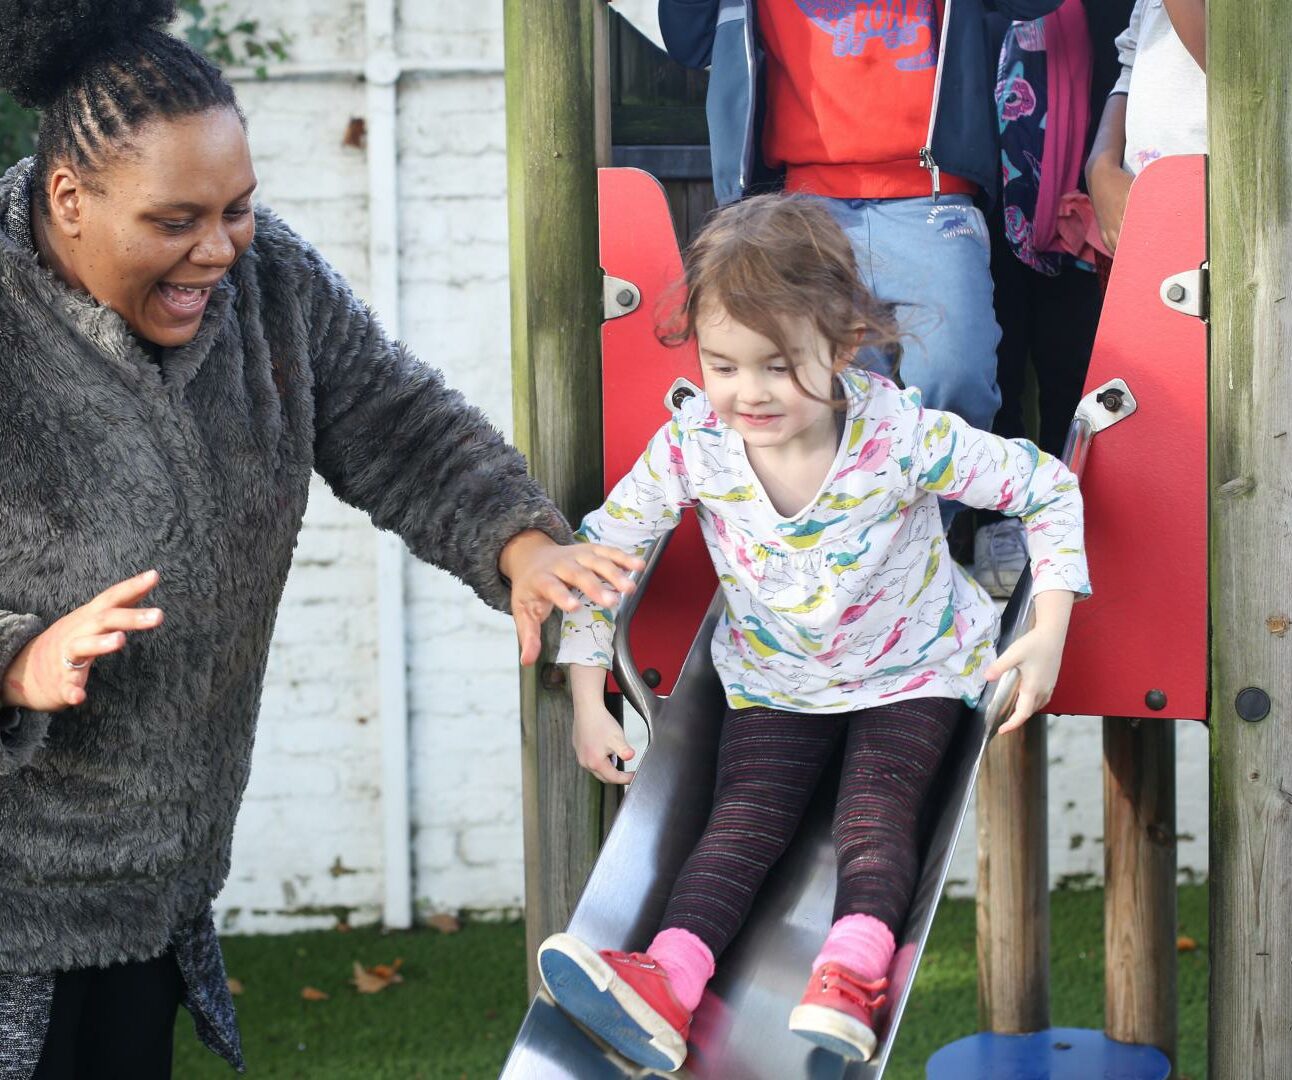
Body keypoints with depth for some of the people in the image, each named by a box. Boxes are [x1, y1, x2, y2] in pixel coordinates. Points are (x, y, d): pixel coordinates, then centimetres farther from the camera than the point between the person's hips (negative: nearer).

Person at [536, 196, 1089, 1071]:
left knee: (876, 812, -21)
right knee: (745, 815, -16)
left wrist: (1049, 632, -20)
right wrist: (587, 701, -10)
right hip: (774, 679, 2)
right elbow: (599, 550, -6)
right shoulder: (693, 446, -18)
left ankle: (849, 981, -39)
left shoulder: (901, 435, -24)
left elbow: (1048, 488, -14)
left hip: (911, 671, -2)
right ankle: (668, 984, -33)